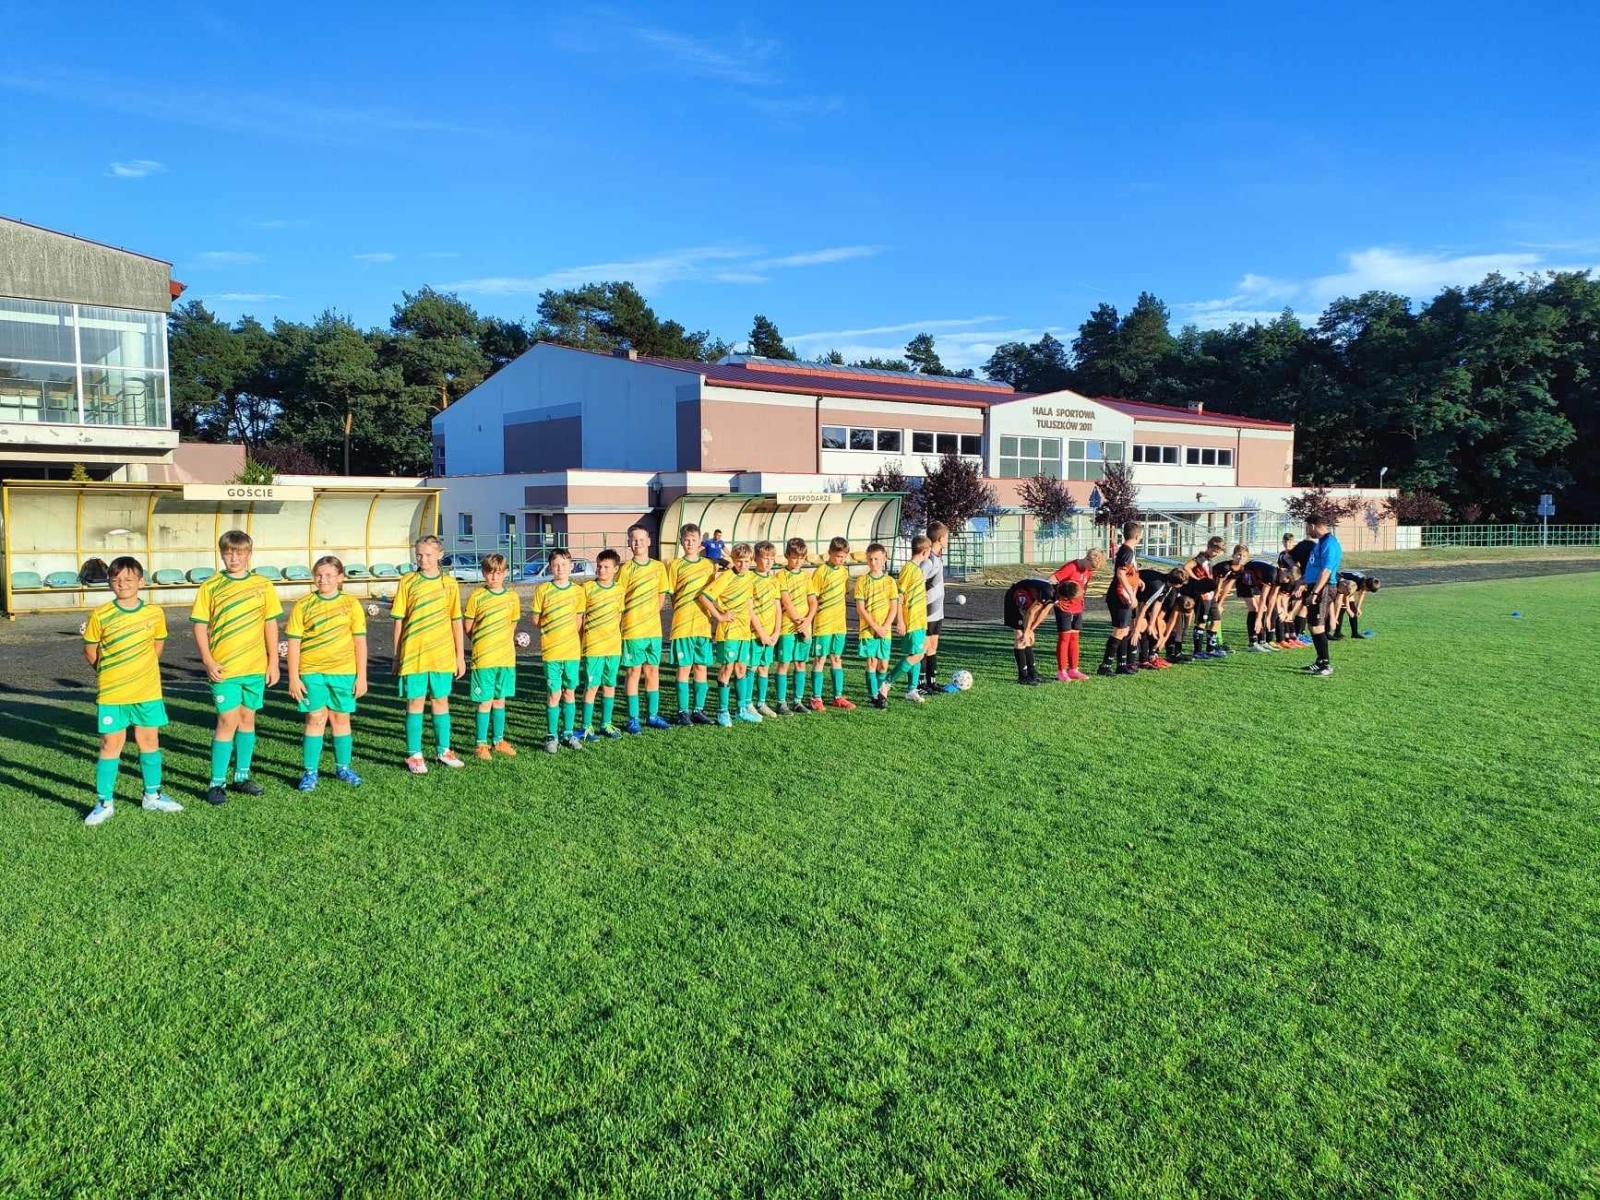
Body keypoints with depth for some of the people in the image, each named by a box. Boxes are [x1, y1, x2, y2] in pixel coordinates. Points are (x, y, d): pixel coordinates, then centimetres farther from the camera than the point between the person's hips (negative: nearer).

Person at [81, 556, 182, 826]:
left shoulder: (155, 613, -2)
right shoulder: (101, 616, -9)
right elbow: (90, 653, 2)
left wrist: (140, 669, 10)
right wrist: (109, 672, 9)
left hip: (148, 692, 2)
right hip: (111, 693, -2)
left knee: (150, 742, 12)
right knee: (111, 745, 3)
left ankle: (152, 796, 25)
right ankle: (104, 803, 13)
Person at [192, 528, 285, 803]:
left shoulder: (262, 585, 3)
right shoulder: (210, 587, -2)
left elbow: (270, 625, 7)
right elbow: (200, 626, -1)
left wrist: (273, 662, 4)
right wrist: (208, 661, -11)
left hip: (255, 667, 3)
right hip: (224, 668, -3)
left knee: (247, 719, 11)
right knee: (228, 721, -5)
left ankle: (241, 777, 23)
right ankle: (217, 783, 4)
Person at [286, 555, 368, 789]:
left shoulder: (351, 604, 1)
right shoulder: (303, 605, 0)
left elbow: (360, 642, 3)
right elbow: (294, 644, 1)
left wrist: (361, 676, 1)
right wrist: (293, 678, -3)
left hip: (344, 672, 1)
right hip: (311, 672, -1)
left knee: (341, 718, 9)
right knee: (316, 719, -2)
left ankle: (343, 767, 22)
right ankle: (310, 772, 7)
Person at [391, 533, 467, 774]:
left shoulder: (450, 583, 3)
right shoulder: (407, 582, -1)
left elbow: (456, 621, 7)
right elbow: (399, 620, 3)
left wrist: (460, 655, 6)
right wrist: (396, 656, 3)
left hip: (442, 654, 2)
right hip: (413, 654, -1)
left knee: (441, 701, 10)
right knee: (415, 702, 3)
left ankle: (444, 750, 22)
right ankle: (414, 755, 10)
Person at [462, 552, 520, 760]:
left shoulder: (513, 597, 4)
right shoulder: (477, 596, -6)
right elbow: (467, 626, 0)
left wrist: (503, 643, 9)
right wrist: (481, 641, 4)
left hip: (506, 657, 4)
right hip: (483, 657, -3)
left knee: (500, 701, 13)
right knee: (485, 702, 1)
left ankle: (498, 741, 24)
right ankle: (482, 744, 10)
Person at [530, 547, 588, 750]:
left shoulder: (578, 591, 3)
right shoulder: (543, 590, -4)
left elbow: (579, 621, 9)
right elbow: (536, 619, 2)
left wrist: (580, 645, 5)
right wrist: (550, 630, 0)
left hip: (572, 650, 3)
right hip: (551, 650, -2)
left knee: (570, 692, 10)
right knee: (554, 694, 0)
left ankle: (568, 733, 21)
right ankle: (551, 736, 10)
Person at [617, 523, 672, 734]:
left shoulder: (659, 567, 5)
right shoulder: (626, 569, -6)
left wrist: (653, 613, 1)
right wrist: (629, 618, -11)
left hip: (654, 629, 4)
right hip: (632, 630, -4)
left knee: (653, 672, 10)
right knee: (634, 673, 2)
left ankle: (653, 715, 21)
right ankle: (633, 719, 10)